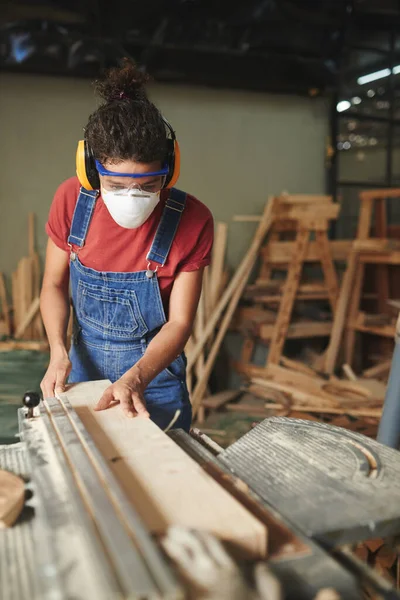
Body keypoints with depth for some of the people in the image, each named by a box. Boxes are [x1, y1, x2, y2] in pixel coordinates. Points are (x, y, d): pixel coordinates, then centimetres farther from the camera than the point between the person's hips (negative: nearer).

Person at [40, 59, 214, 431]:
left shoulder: (192, 221, -22)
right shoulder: (71, 200, -15)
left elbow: (179, 323, -17)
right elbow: (54, 285, -3)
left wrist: (135, 379, -33)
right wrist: (59, 352, -18)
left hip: (153, 370, -2)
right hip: (84, 364, 3)